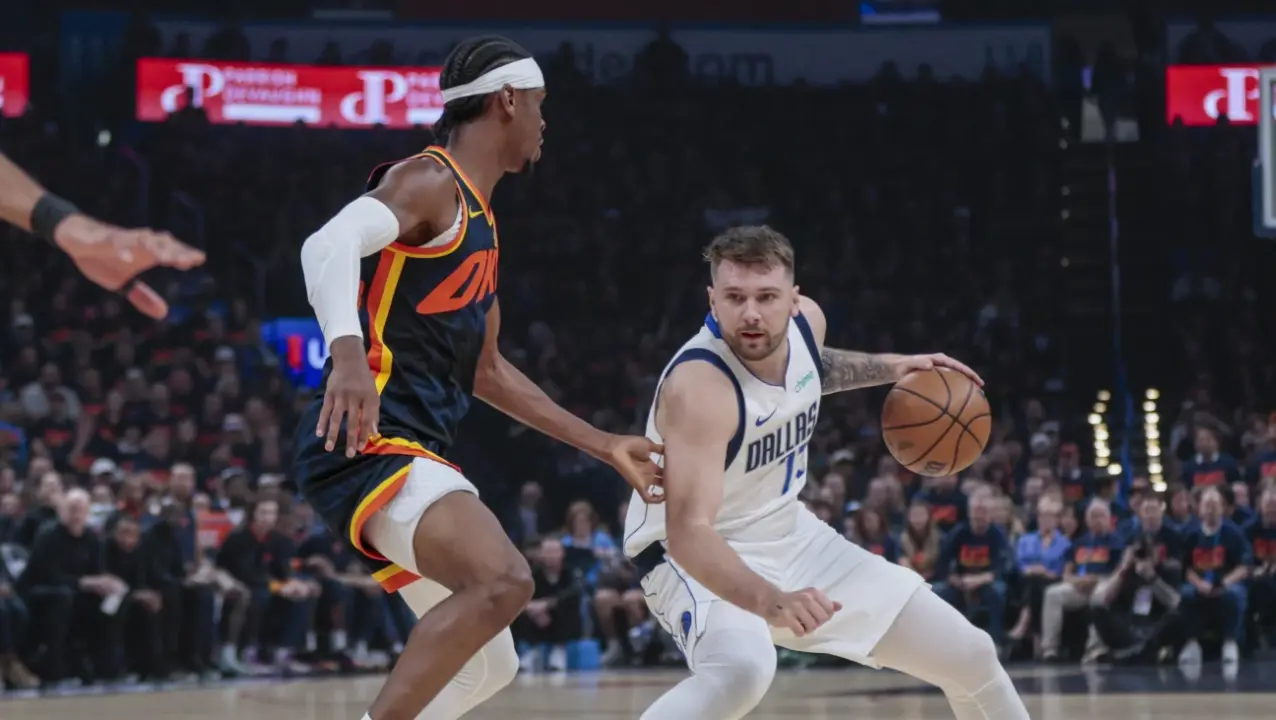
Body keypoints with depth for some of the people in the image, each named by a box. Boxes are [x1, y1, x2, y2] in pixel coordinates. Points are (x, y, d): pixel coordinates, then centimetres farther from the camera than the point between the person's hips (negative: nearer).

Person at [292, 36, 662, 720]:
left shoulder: (478, 220, 22)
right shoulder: (430, 182, -8)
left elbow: (485, 369, 31)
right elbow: (329, 243, -29)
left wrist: (604, 446, 32)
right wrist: (347, 352, -47)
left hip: (411, 455, 10)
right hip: (369, 445, -10)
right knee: (503, 581, -30)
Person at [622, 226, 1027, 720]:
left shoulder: (806, 320, -9)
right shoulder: (699, 388, -33)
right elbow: (688, 531, -44)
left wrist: (888, 368, 8)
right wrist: (770, 601, -59)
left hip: (789, 537, 8)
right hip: (704, 557, -8)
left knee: (969, 656, 9)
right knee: (742, 669, -42)